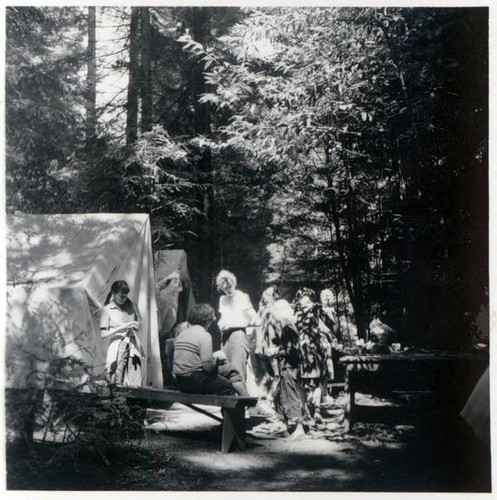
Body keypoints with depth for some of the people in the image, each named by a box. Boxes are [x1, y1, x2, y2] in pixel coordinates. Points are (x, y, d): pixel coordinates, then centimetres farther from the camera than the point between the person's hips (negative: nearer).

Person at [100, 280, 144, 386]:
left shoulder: (131, 306, 12)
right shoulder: (107, 310, 2)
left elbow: (140, 324, 23)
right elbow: (103, 334, -3)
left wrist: (136, 325, -1)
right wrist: (121, 328, -13)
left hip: (133, 346, 3)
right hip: (118, 348, -3)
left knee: (135, 384, -6)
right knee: (117, 383, -6)